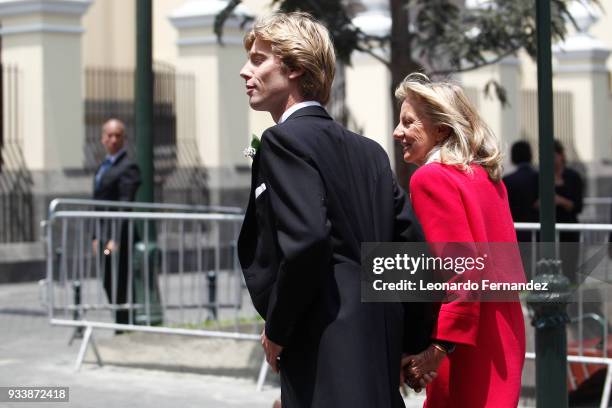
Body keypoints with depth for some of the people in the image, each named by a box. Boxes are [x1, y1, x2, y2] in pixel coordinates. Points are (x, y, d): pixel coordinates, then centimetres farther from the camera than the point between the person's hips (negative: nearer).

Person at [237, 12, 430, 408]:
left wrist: (277, 328, -9)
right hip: (379, 355, 9)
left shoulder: (284, 140, -7)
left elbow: (307, 239, -21)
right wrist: (408, 344, 20)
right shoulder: (368, 150, 18)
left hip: (327, 357, -9)